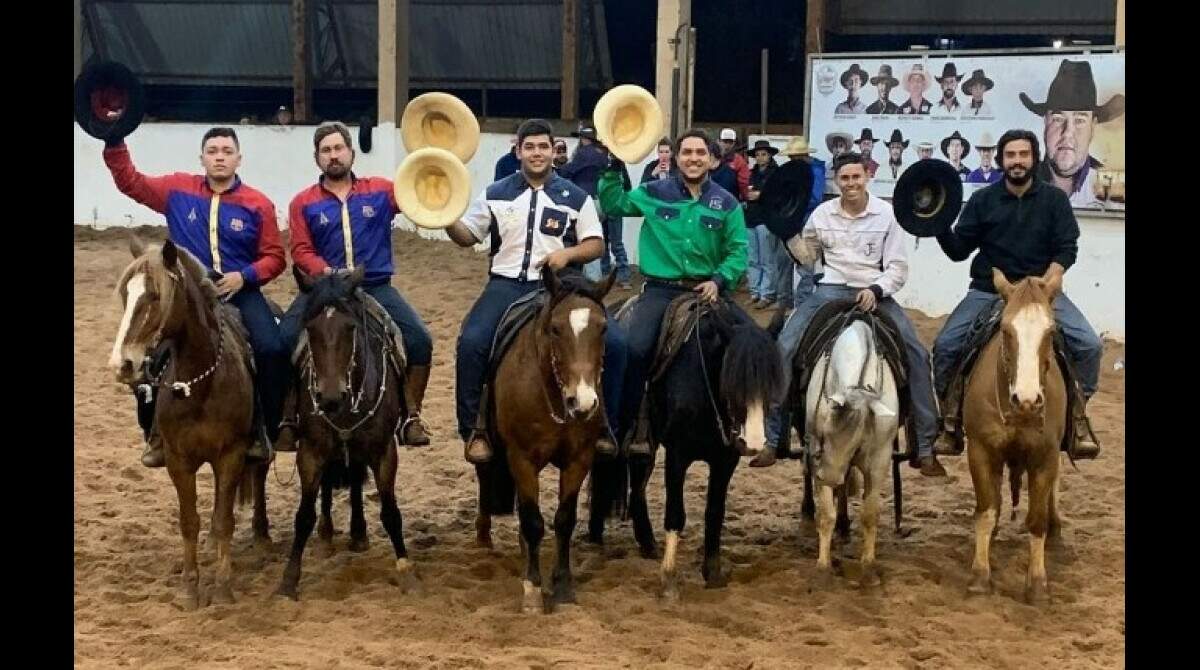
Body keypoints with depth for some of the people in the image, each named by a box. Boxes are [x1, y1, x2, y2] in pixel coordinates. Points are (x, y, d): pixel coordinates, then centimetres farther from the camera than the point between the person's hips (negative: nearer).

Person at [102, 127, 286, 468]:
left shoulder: (258, 204, 0)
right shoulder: (178, 190, 4)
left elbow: (274, 257, 3)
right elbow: (130, 181, 7)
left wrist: (244, 276, -14)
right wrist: (114, 139, -4)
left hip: (240, 292, -1)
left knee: (271, 350, -24)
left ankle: (264, 430, -7)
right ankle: (156, 431, 2)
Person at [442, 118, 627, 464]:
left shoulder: (575, 197, 8)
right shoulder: (496, 194, 10)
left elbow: (596, 244, 9)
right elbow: (467, 236, 13)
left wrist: (568, 254, -11)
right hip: (507, 284, 0)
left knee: (613, 341, -19)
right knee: (471, 341, -27)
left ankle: (605, 425, -1)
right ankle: (472, 430, -11)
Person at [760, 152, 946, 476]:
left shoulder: (887, 214, -1)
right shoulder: (823, 213, 5)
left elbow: (897, 267, -2)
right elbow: (807, 256, 19)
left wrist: (876, 290, -20)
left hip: (874, 293, -1)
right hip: (831, 291, 1)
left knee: (917, 354, -18)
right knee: (784, 347, -16)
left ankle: (925, 447, -8)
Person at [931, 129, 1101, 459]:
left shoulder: (1054, 199, 2)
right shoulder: (983, 200, 3)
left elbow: (1067, 248, -1)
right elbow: (958, 250, 2)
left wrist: (1051, 277, -20)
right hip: (988, 289, 0)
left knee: (1089, 345, -18)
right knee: (945, 345, -16)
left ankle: (1077, 412, 0)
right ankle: (950, 417, 0)